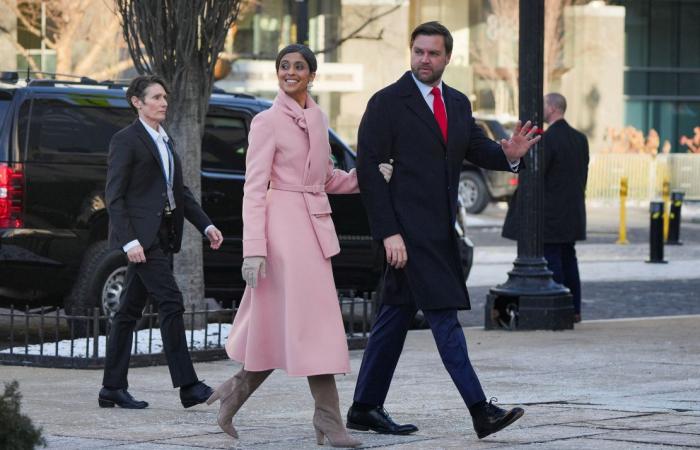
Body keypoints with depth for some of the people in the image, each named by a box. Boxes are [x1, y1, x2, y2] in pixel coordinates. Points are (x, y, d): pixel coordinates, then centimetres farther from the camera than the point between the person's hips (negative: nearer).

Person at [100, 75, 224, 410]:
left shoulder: (165, 141, 19)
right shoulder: (126, 140, -7)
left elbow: (180, 191, 21)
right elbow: (114, 196, -11)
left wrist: (206, 225, 9)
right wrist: (129, 241, -19)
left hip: (162, 236, 8)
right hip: (140, 234, -8)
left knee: (130, 310, 9)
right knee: (170, 302, -14)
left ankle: (113, 389, 12)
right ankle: (187, 386, -15)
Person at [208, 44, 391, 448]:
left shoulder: (318, 119, 14)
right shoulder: (268, 122, -6)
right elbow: (255, 188, -10)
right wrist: (254, 248, -17)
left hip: (315, 225, 7)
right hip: (284, 226, -7)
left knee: (281, 326, 8)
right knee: (312, 321, -8)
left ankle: (237, 390, 23)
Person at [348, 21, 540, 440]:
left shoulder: (458, 103, 14)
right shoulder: (387, 103, -7)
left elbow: (479, 149, 11)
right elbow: (368, 169, -10)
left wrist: (509, 154, -13)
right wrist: (388, 232, -16)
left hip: (440, 230, 7)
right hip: (409, 229, -7)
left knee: (396, 317, 12)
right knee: (444, 318, -10)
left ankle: (366, 408, 19)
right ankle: (480, 411, -13)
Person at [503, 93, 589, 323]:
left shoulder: (546, 139, -16)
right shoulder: (580, 139, 8)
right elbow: (583, 175, 13)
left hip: (550, 213, -8)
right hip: (573, 212, 8)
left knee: (552, 260, -3)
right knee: (568, 258, 13)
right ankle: (574, 309, 16)